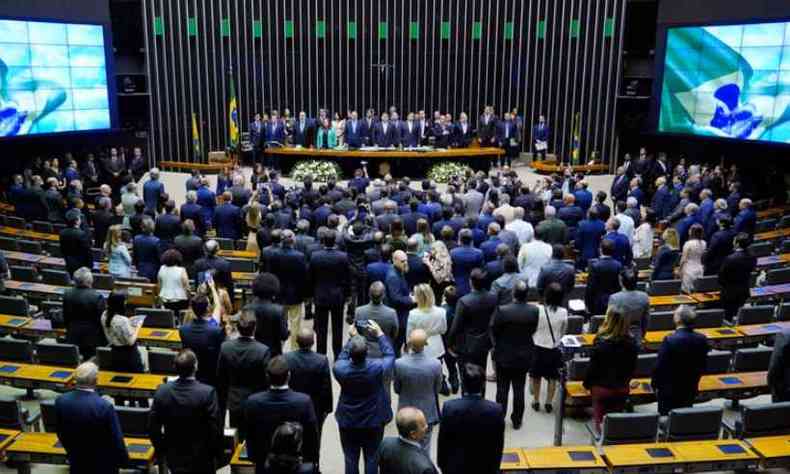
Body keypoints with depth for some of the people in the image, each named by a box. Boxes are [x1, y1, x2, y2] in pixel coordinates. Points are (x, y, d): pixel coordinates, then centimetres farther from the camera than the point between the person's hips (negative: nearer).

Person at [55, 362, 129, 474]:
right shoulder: (105, 406, -28)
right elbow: (116, 438, -17)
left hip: (76, 462, 4)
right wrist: (123, 460, 0)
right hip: (103, 464, -4)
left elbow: (60, 433, 3)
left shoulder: (61, 401, -13)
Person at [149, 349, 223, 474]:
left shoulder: (162, 391, -12)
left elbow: (153, 427, -4)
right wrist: (217, 452, -2)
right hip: (201, 459, -3)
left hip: (174, 457, 3)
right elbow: (215, 428, -18)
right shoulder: (207, 393, -23)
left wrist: (162, 449, 11)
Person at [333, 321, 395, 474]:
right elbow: (390, 356, -6)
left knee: (351, 458, 17)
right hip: (374, 421, -1)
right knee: (372, 458, 17)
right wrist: (379, 334, -2)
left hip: (348, 422, 1)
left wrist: (351, 338, 5)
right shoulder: (377, 367, -28)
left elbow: (341, 358, 2)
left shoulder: (340, 369, -23)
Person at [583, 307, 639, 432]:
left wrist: (587, 384, 4)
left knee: (600, 421, 9)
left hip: (602, 388, -4)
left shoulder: (601, 343, -20)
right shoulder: (631, 343, -7)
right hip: (622, 388, 4)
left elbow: (593, 367, -12)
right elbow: (632, 367, 6)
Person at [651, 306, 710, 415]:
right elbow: (702, 365, 4)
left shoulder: (670, 340, -24)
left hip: (669, 390, -5)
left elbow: (660, 366, -17)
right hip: (691, 389, 5)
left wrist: (655, 384, -2)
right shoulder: (702, 339, -8)